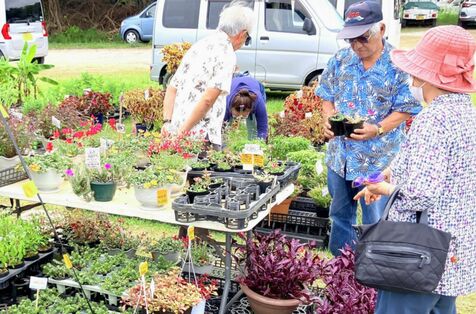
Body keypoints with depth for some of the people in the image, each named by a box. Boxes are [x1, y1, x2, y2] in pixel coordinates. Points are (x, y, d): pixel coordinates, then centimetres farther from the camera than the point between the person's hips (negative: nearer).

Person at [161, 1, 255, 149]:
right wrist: (183, 131, -15)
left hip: (176, 133, 8)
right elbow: (208, 99, -18)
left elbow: (171, 89, 16)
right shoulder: (226, 53, -8)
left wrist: (167, 122, 9)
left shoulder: (198, 46, 17)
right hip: (201, 136, -8)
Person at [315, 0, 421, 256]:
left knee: (375, 223, 7)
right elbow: (327, 96, 10)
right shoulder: (340, 60, 1)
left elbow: (404, 109, -10)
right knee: (339, 215, 19)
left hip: (378, 160, -5)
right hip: (340, 156, 5)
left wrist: (378, 129, -26)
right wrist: (328, 119, -10)